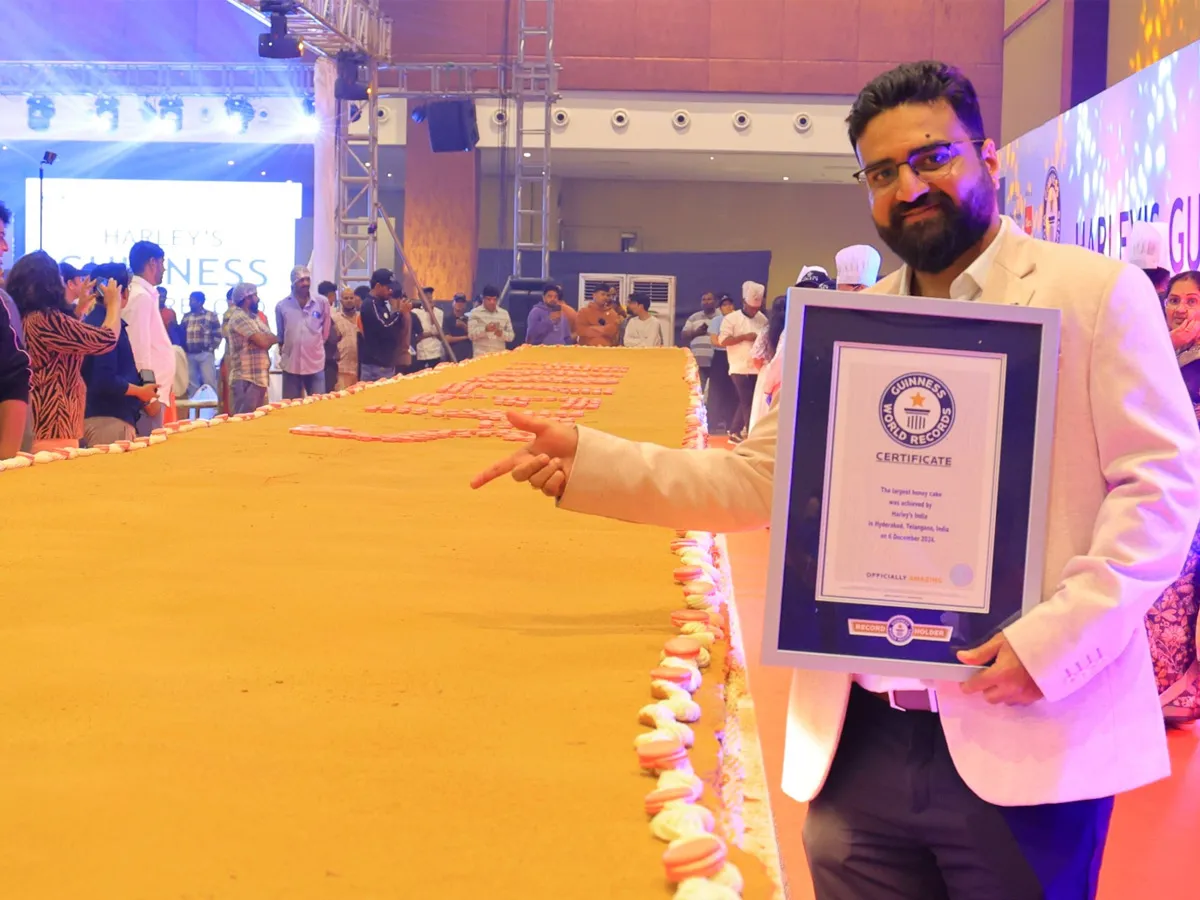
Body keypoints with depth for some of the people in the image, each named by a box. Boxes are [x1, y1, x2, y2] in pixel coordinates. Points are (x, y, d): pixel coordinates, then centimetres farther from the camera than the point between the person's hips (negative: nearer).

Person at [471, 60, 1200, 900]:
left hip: (1024, 747, -4)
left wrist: (1052, 639, -17)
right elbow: (757, 479, 13)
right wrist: (585, 460, 3)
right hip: (862, 744, 4)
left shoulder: (1096, 294, -2)